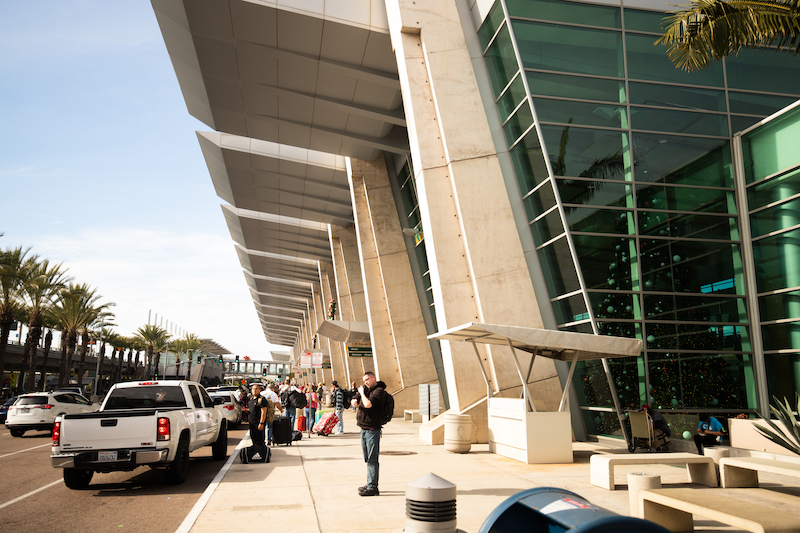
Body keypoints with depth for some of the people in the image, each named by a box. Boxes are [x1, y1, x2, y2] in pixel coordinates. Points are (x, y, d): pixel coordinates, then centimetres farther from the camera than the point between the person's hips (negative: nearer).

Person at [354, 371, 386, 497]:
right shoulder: (365, 388, 13)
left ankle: (372, 487, -4)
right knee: (367, 459, 16)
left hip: (372, 429, -9)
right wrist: (355, 401, 0)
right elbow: (354, 401, 23)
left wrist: (362, 393, -12)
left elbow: (368, 404, -27)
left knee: (372, 459, -7)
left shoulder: (379, 391, -13)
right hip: (364, 428, 9)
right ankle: (369, 484, 25)